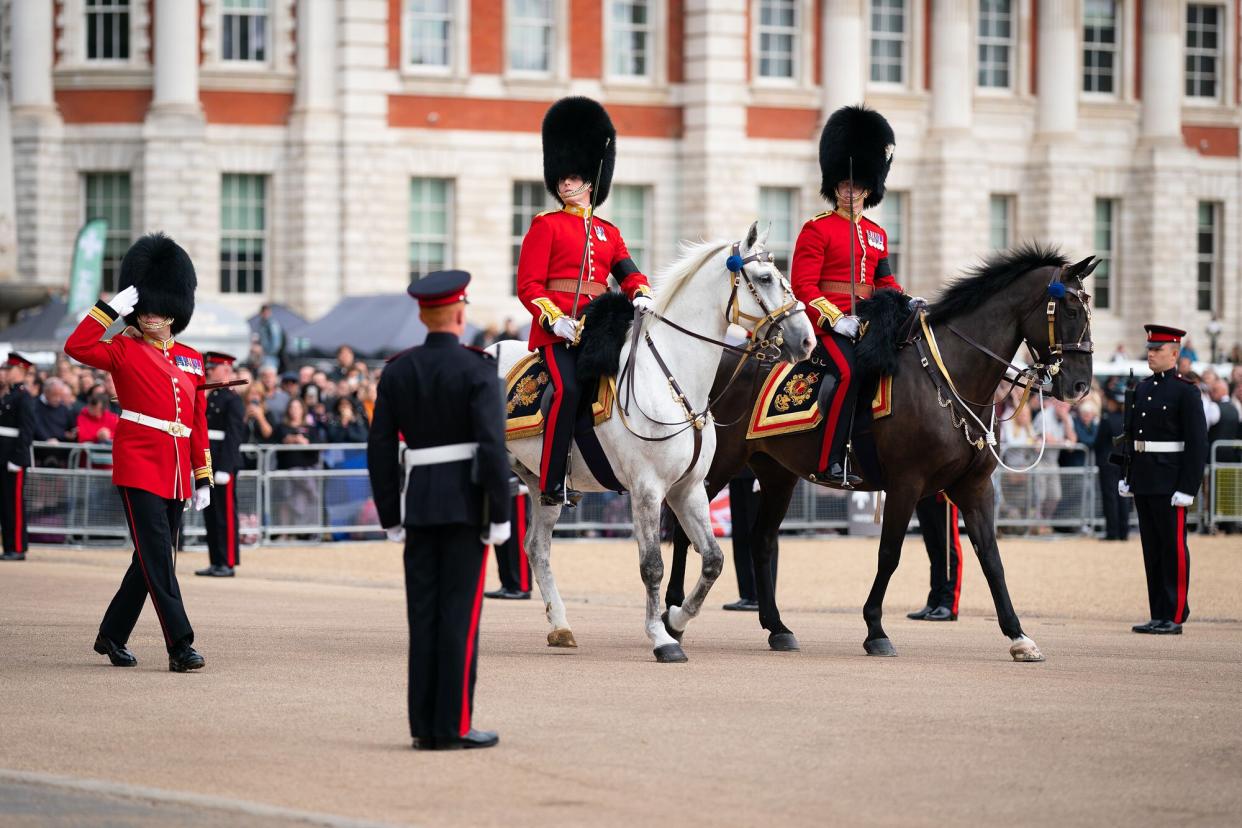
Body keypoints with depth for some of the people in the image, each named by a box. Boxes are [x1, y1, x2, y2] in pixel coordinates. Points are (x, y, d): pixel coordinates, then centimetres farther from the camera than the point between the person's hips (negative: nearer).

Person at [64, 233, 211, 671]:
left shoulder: (191, 360, 13)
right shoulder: (125, 350, 0)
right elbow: (76, 347, -17)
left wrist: (203, 478, 14)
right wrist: (111, 308, -17)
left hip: (176, 472, 6)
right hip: (139, 466, -6)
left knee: (153, 559, 11)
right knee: (157, 556, -11)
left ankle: (112, 635, 25)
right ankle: (180, 646, -15)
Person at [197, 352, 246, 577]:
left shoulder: (233, 400, -9)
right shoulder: (210, 398, 16)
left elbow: (234, 436, -16)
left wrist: (225, 468, -20)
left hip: (225, 464, -9)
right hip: (208, 464, 9)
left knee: (225, 514, -5)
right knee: (210, 514, 10)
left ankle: (228, 563, -2)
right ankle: (215, 562, 15)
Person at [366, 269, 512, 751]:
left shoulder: (397, 371, 5)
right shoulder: (478, 370, -9)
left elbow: (380, 451, 5)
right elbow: (492, 447, -17)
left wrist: (391, 518, 12)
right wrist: (501, 517, -12)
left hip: (419, 501, 4)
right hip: (467, 502, -4)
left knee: (424, 615, 7)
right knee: (460, 613, -3)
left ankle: (424, 727, 7)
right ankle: (454, 726, -4)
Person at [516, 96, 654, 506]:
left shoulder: (608, 233, 21)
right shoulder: (546, 226, 5)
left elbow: (629, 274, 12)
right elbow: (528, 285, -3)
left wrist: (641, 296, -12)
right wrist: (555, 319, -18)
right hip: (557, 328, -6)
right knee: (568, 389, -26)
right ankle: (552, 484, -26)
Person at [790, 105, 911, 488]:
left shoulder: (877, 235, 19)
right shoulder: (817, 229, -1)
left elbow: (887, 284, 22)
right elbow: (802, 285, -7)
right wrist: (837, 319, -19)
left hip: (867, 323, 7)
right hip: (827, 323, -7)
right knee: (850, 372, -29)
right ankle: (830, 464, -30)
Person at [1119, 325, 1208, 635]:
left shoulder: (1186, 392, -8)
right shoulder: (1142, 389, 13)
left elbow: (1197, 443, -12)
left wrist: (1187, 487, -17)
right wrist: (1127, 476, 13)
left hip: (1169, 484, -7)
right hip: (1143, 481, 7)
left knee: (1173, 549, -3)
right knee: (1151, 549, 10)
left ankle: (1175, 617, 0)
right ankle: (1158, 616, 14)